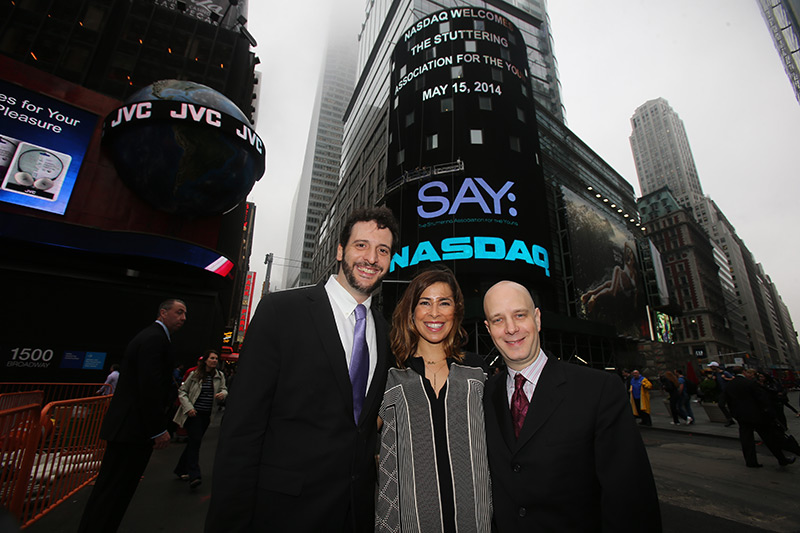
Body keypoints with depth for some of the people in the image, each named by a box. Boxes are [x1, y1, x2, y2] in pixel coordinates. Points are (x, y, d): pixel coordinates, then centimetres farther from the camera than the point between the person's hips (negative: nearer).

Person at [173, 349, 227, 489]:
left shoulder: (220, 376, 3)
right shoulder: (195, 374, -6)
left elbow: (224, 389, 6)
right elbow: (182, 391, -2)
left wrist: (223, 394, -19)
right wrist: (188, 407, -13)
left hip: (207, 414, 4)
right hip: (193, 413, -4)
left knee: (194, 442, 14)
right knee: (195, 441, -13)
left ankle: (181, 470, 31)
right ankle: (194, 476, -10)